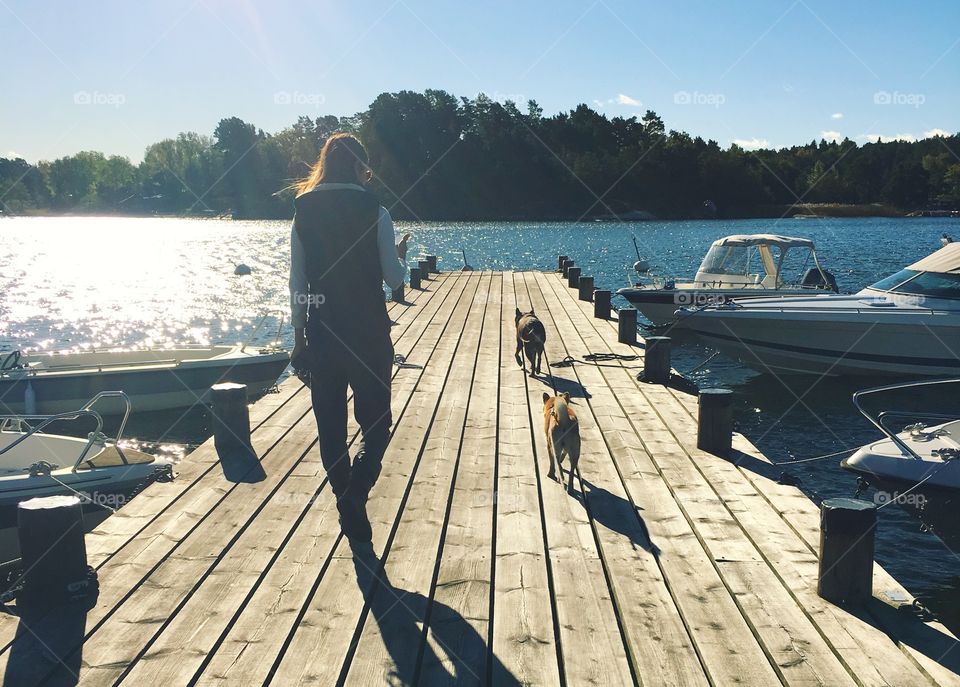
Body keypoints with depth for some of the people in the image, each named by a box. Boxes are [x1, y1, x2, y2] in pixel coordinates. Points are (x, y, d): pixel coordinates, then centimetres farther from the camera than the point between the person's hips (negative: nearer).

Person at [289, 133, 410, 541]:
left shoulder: (304, 213, 3)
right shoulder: (374, 211, -6)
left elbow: (297, 282, 4)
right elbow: (395, 279, -5)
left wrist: (300, 338, 11)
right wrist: (401, 256, 17)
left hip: (320, 335, 3)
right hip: (369, 335, -3)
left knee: (330, 429, 13)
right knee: (376, 422, 9)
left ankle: (347, 508, 22)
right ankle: (354, 494, -13)